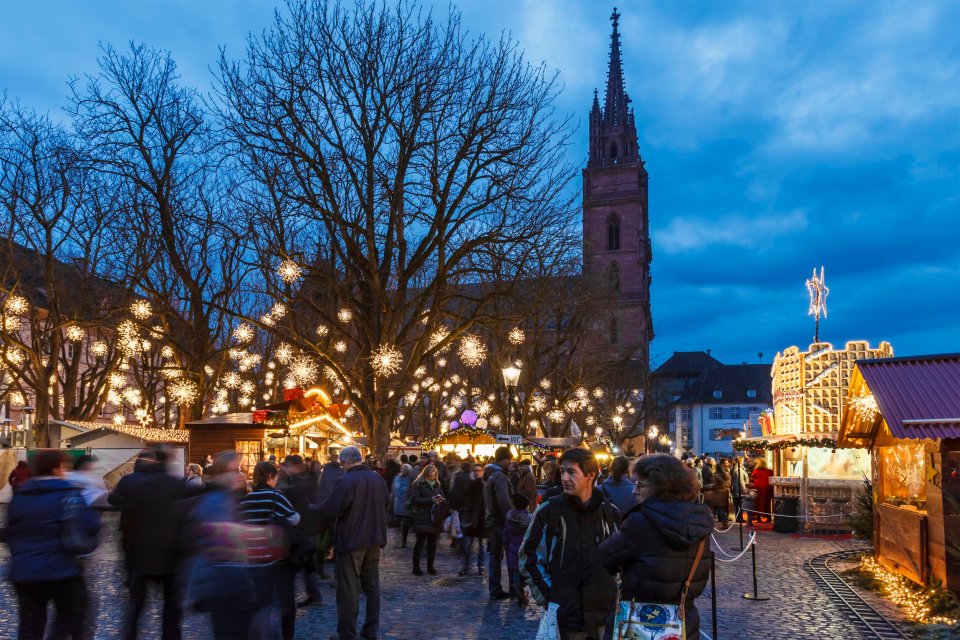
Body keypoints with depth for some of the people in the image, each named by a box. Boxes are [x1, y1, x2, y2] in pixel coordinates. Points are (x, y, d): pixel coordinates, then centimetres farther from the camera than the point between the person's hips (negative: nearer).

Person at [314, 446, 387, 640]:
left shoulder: (346, 481, -17)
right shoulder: (378, 479, 6)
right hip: (374, 539, 7)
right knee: (372, 586, 14)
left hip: (351, 541, -7)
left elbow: (330, 511, -18)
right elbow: (384, 507, 16)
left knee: (348, 590, 1)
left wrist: (315, 519, 0)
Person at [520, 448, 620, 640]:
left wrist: (615, 593, 8)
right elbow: (529, 558, 0)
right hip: (564, 616, -2)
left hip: (605, 617, 2)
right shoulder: (548, 511, -6)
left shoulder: (610, 512, 1)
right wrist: (548, 597, -4)